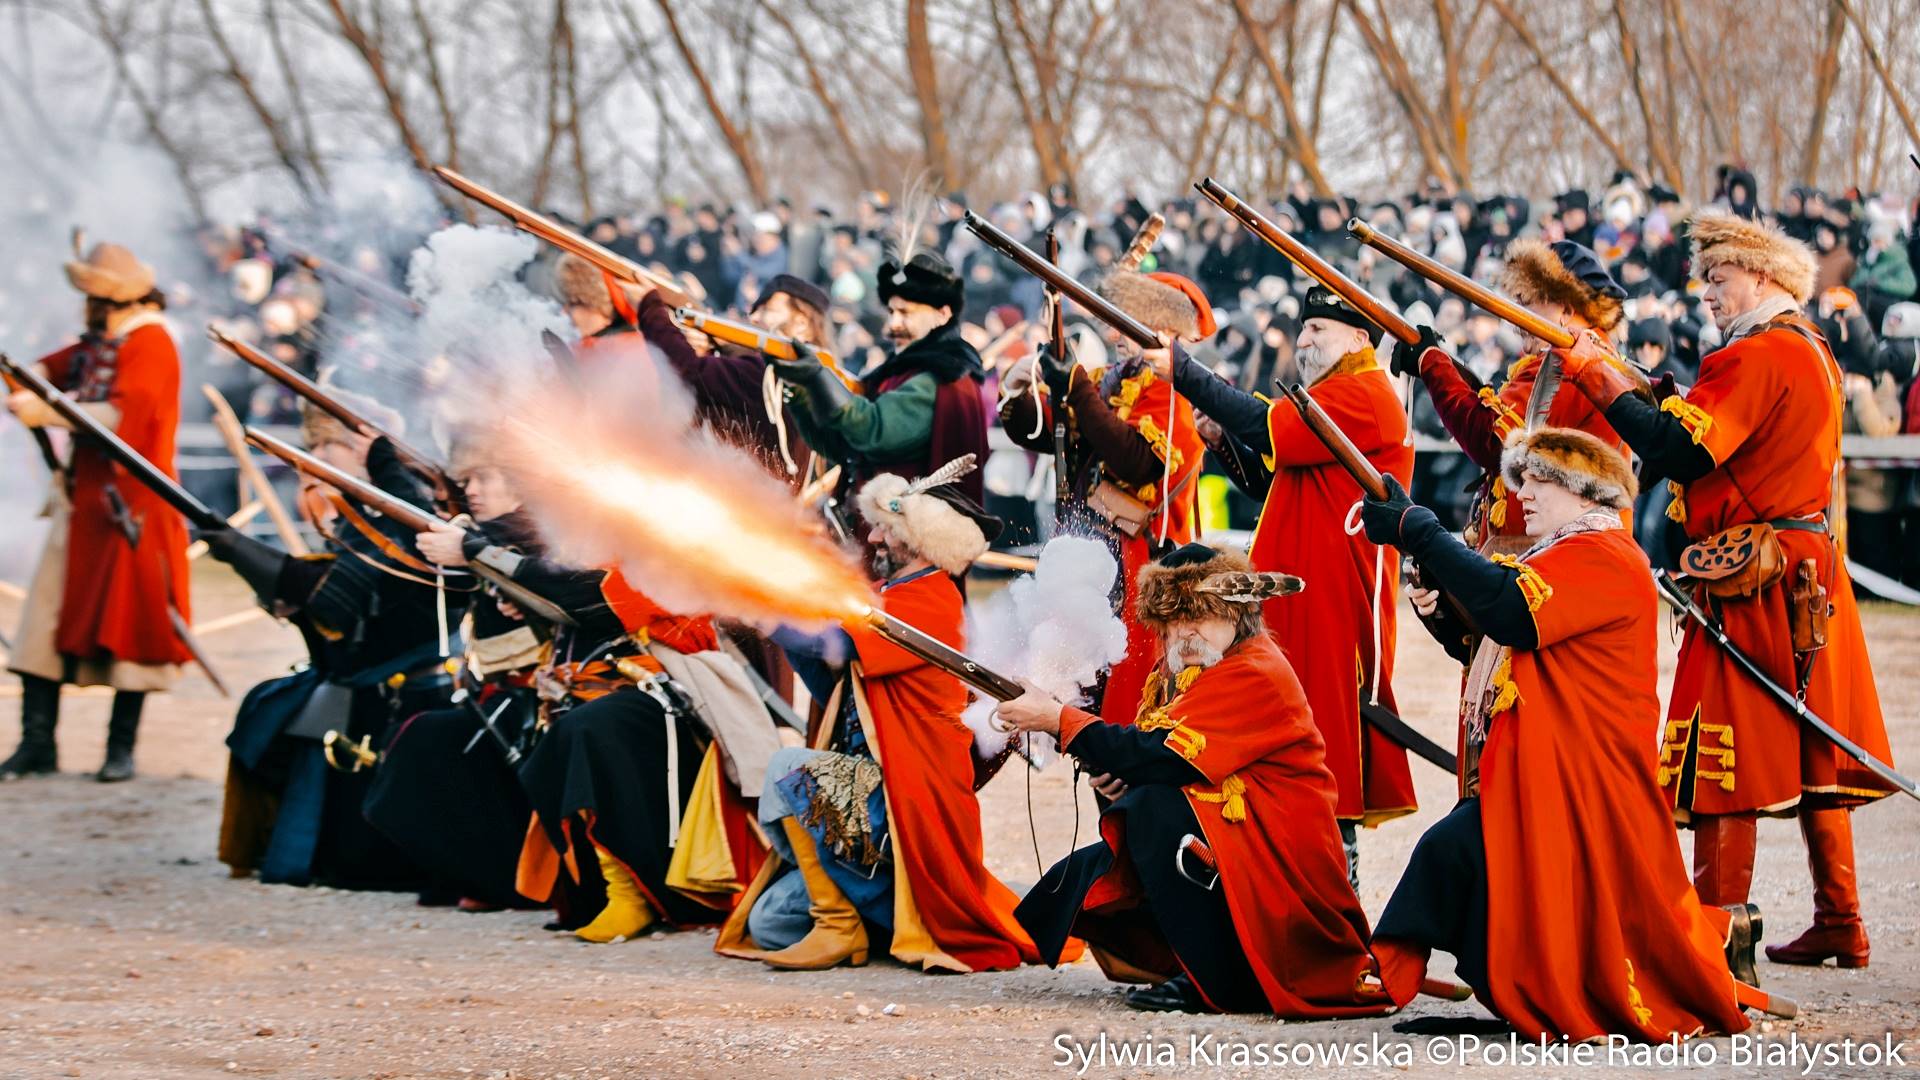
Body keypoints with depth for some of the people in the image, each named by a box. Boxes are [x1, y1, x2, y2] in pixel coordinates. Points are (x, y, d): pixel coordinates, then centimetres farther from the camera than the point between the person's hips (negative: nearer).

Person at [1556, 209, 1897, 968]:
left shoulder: (1758, 356, -15)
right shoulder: (1812, 352, 16)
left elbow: (1677, 451, -24)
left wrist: (1597, 377, -19)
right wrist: (1674, 405, 9)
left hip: (1752, 584, -10)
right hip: (1811, 574, 10)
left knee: (1723, 765, -7)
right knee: (1810, 754, 13)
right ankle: (1839, 925, 16)